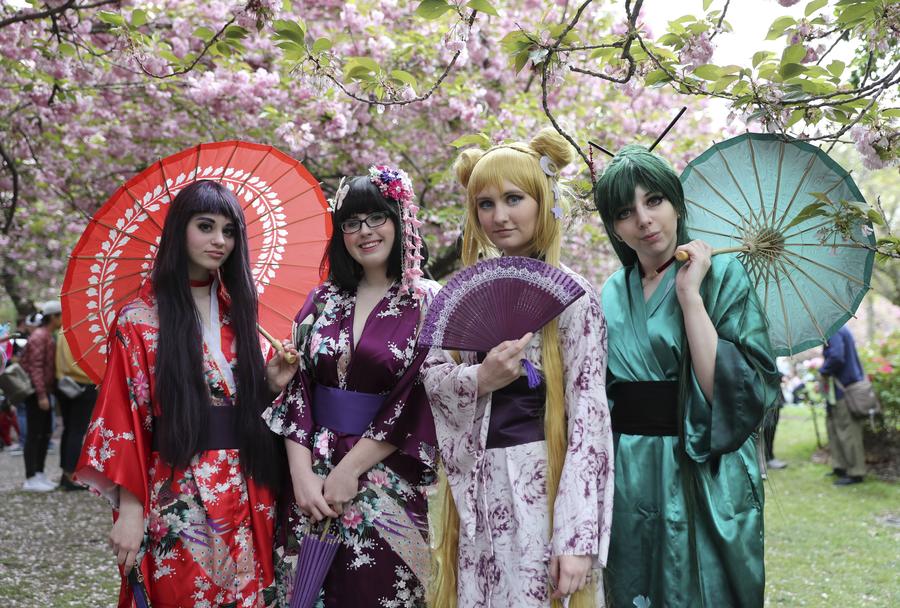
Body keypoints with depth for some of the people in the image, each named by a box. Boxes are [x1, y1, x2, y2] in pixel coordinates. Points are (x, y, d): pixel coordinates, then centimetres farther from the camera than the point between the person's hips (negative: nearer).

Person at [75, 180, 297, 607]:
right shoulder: (140, 319, -5)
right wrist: (130, 509, -12)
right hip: (178, 499, -5)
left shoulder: (237, 309, 10)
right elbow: (123, 417, -8)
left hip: (247, 492, 5)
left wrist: (272, 385, -5)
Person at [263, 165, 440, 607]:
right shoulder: (321, 302, 7)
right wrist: (302, 474, -7)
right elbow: (296, 391, 4)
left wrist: (349, 470, -12)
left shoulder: (428, 303, -5)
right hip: (314, 478, 4)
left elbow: (416, 403, -11)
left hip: (390, 484, -3)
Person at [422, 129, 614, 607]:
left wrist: (578, 536, -18)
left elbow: (589, 415, -13)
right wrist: (479, 379, -14)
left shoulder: (572, 295, -9)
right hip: (476, 483, 5)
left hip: (540, 482, -5)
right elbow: (431, 374, 9)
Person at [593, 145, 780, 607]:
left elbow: (732, 392, -20)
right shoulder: (612, 294, 6)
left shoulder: (721, 275, -8)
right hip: (628, 487, 4)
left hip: (703, 483, -4)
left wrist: (689, 293, -20)